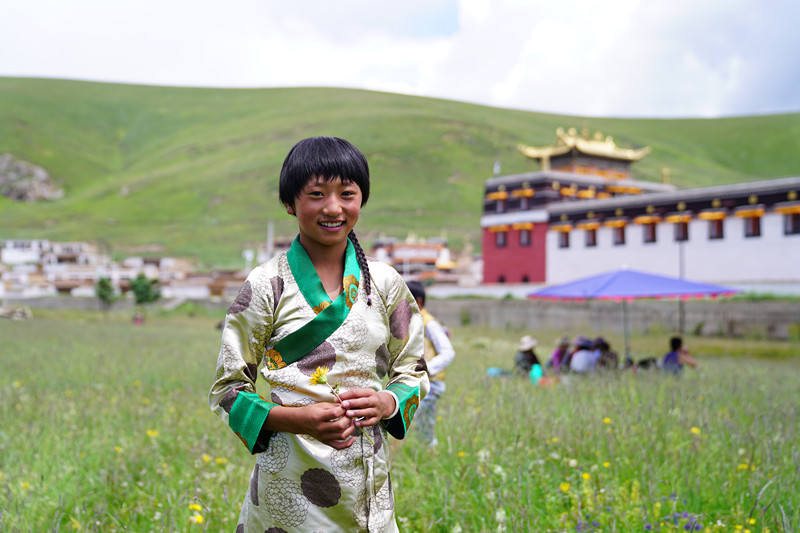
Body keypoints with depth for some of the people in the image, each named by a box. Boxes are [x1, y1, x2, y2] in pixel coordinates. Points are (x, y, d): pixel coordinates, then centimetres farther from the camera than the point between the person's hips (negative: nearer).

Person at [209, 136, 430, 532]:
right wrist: (299, 419, -18)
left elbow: (413, 371, 11)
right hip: (288, 480, -2)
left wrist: (386, 403, -11)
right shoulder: (265, 286, -5)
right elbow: (227, 391, -3)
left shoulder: (386, 283, 3)